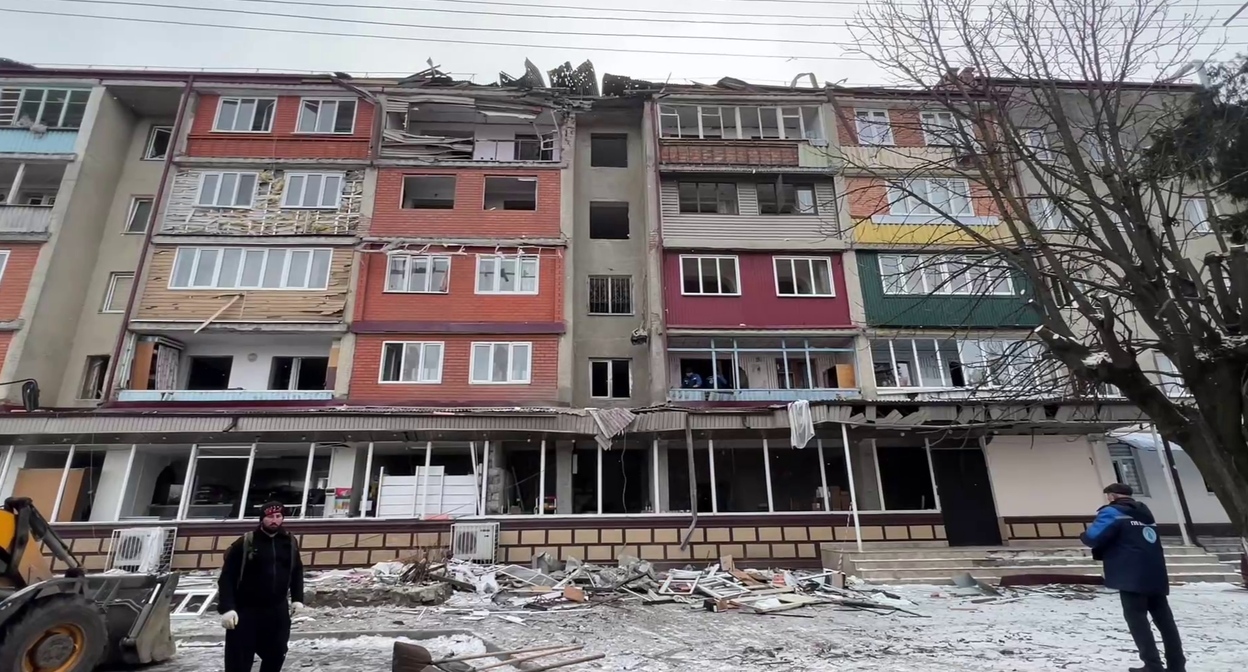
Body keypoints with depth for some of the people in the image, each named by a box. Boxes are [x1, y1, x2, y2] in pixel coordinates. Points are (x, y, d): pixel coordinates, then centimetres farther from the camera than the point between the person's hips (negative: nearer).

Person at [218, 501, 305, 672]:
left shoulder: (289, 542, 3)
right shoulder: (245, 543, -12)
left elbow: (297, 572, 15)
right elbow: (227, 577, -11)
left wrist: (297, 598, 8)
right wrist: (226, 608, -18)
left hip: (278, 611, 5)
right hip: (245, 612, -4)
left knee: (276, 655, 16)